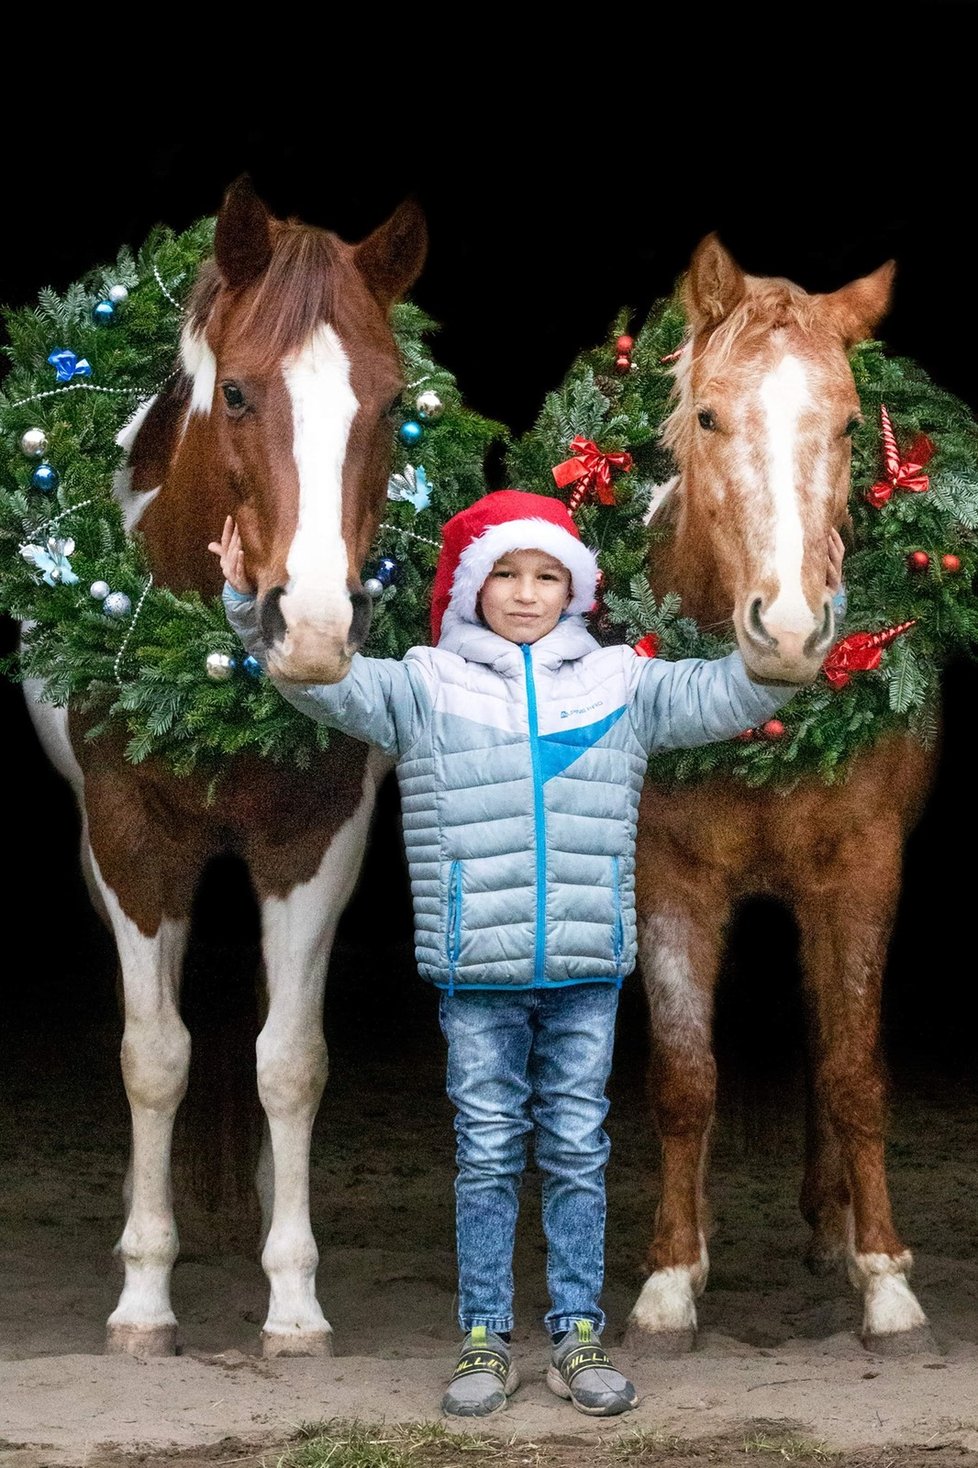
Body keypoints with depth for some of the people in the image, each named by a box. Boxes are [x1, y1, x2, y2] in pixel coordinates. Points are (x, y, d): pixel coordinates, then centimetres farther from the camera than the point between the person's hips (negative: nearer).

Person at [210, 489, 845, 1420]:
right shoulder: (424, 687, 3)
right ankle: (486, 1344, 12)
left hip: (587, 971, 2)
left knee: (578, 1154, 7)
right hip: (477, 974, -1)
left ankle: (576, 1338, 16)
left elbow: (737, 691, 9)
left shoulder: (621, 685, 8)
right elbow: (318, 678, -3)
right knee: (487, 1155, 4)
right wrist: (255, 603, -19)